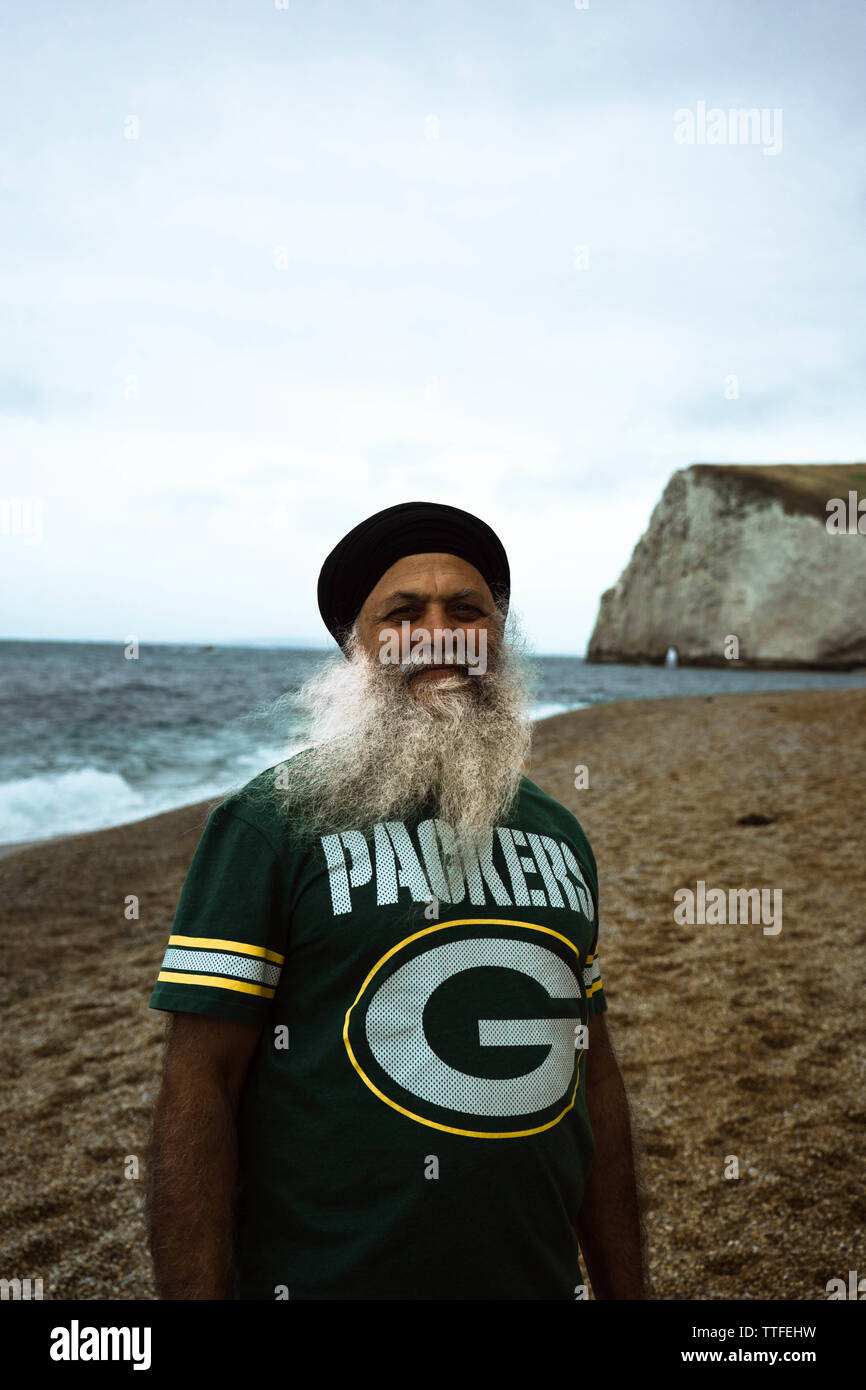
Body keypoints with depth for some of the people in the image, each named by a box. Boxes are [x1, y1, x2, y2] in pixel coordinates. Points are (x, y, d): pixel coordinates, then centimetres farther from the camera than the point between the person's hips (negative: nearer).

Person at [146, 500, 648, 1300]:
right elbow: (199, 1088, -14)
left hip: (541, 1278, 5)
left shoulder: (557, 834, 6)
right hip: (326, 1274, -5)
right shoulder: (268, 825, -11)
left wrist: (626, 1286, 11)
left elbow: (592, 1071, 10)